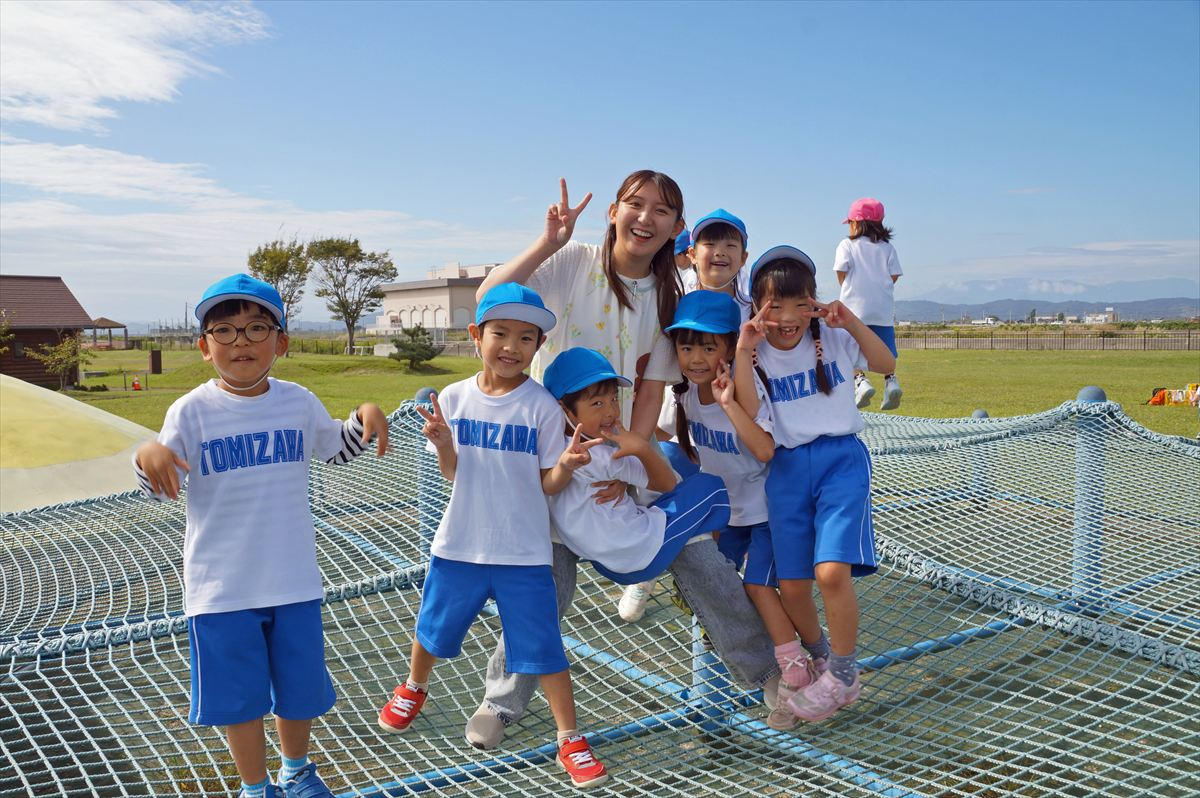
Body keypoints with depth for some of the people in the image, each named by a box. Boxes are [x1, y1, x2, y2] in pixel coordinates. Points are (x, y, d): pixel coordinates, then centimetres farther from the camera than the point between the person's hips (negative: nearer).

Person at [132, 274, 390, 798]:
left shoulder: (298, 401, 0)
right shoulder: (191, 411, -9)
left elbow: (335, 450, 16)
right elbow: (161, 490, -8)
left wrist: (366, 418, -3)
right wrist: (148, 455, -30)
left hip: (294, 579, 3)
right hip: (221, 587, -2)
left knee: (300, 685, 16)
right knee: (239, 695, 10)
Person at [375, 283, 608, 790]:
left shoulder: (541, 406, -10)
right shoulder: (453, 398, -4)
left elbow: (547, 485, -7)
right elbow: (453, 474, 2)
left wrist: (566, 466, -28)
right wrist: (442, 443, -17)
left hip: (524, 552, -3)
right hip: (459, 545, 3)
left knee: (544, 648, 1)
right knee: (433, 628, 22)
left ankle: (570, 738, 19)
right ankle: (414, 689, 53)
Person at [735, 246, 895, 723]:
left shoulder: (832, 338, -1)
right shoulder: (756, 353, -2)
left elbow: (887, 366, 0)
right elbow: (747, 412, -14)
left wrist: (851, 323, -12)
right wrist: (742, 352, -22)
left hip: (840, 458, -2)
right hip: (786, 468, 2)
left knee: (832, 572, -18)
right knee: (792, 585, 4)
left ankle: (843, 675, 5)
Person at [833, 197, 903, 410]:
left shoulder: (847, 245, 1)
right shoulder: (887, 247, 12)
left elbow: (841, 271, -8)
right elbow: (894, 275, 6)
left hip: (855, 306, -3)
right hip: (884, 306, 3)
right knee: (885, 347, 7)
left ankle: (860, 380, -18)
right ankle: (891, 380, -11)